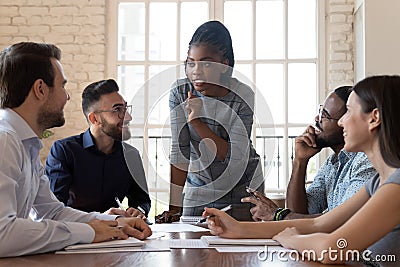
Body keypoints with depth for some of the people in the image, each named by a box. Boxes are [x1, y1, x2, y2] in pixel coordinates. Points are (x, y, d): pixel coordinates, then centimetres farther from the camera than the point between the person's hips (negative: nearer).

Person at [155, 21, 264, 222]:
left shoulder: (243, 96, -20)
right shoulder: (180, 93, -14)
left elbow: (235, 157, -24)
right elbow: (179, 153, -16)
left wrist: (197, 121, -32)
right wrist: (174, 208, -20)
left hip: (240, 190, -1)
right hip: (198, 189, 2)